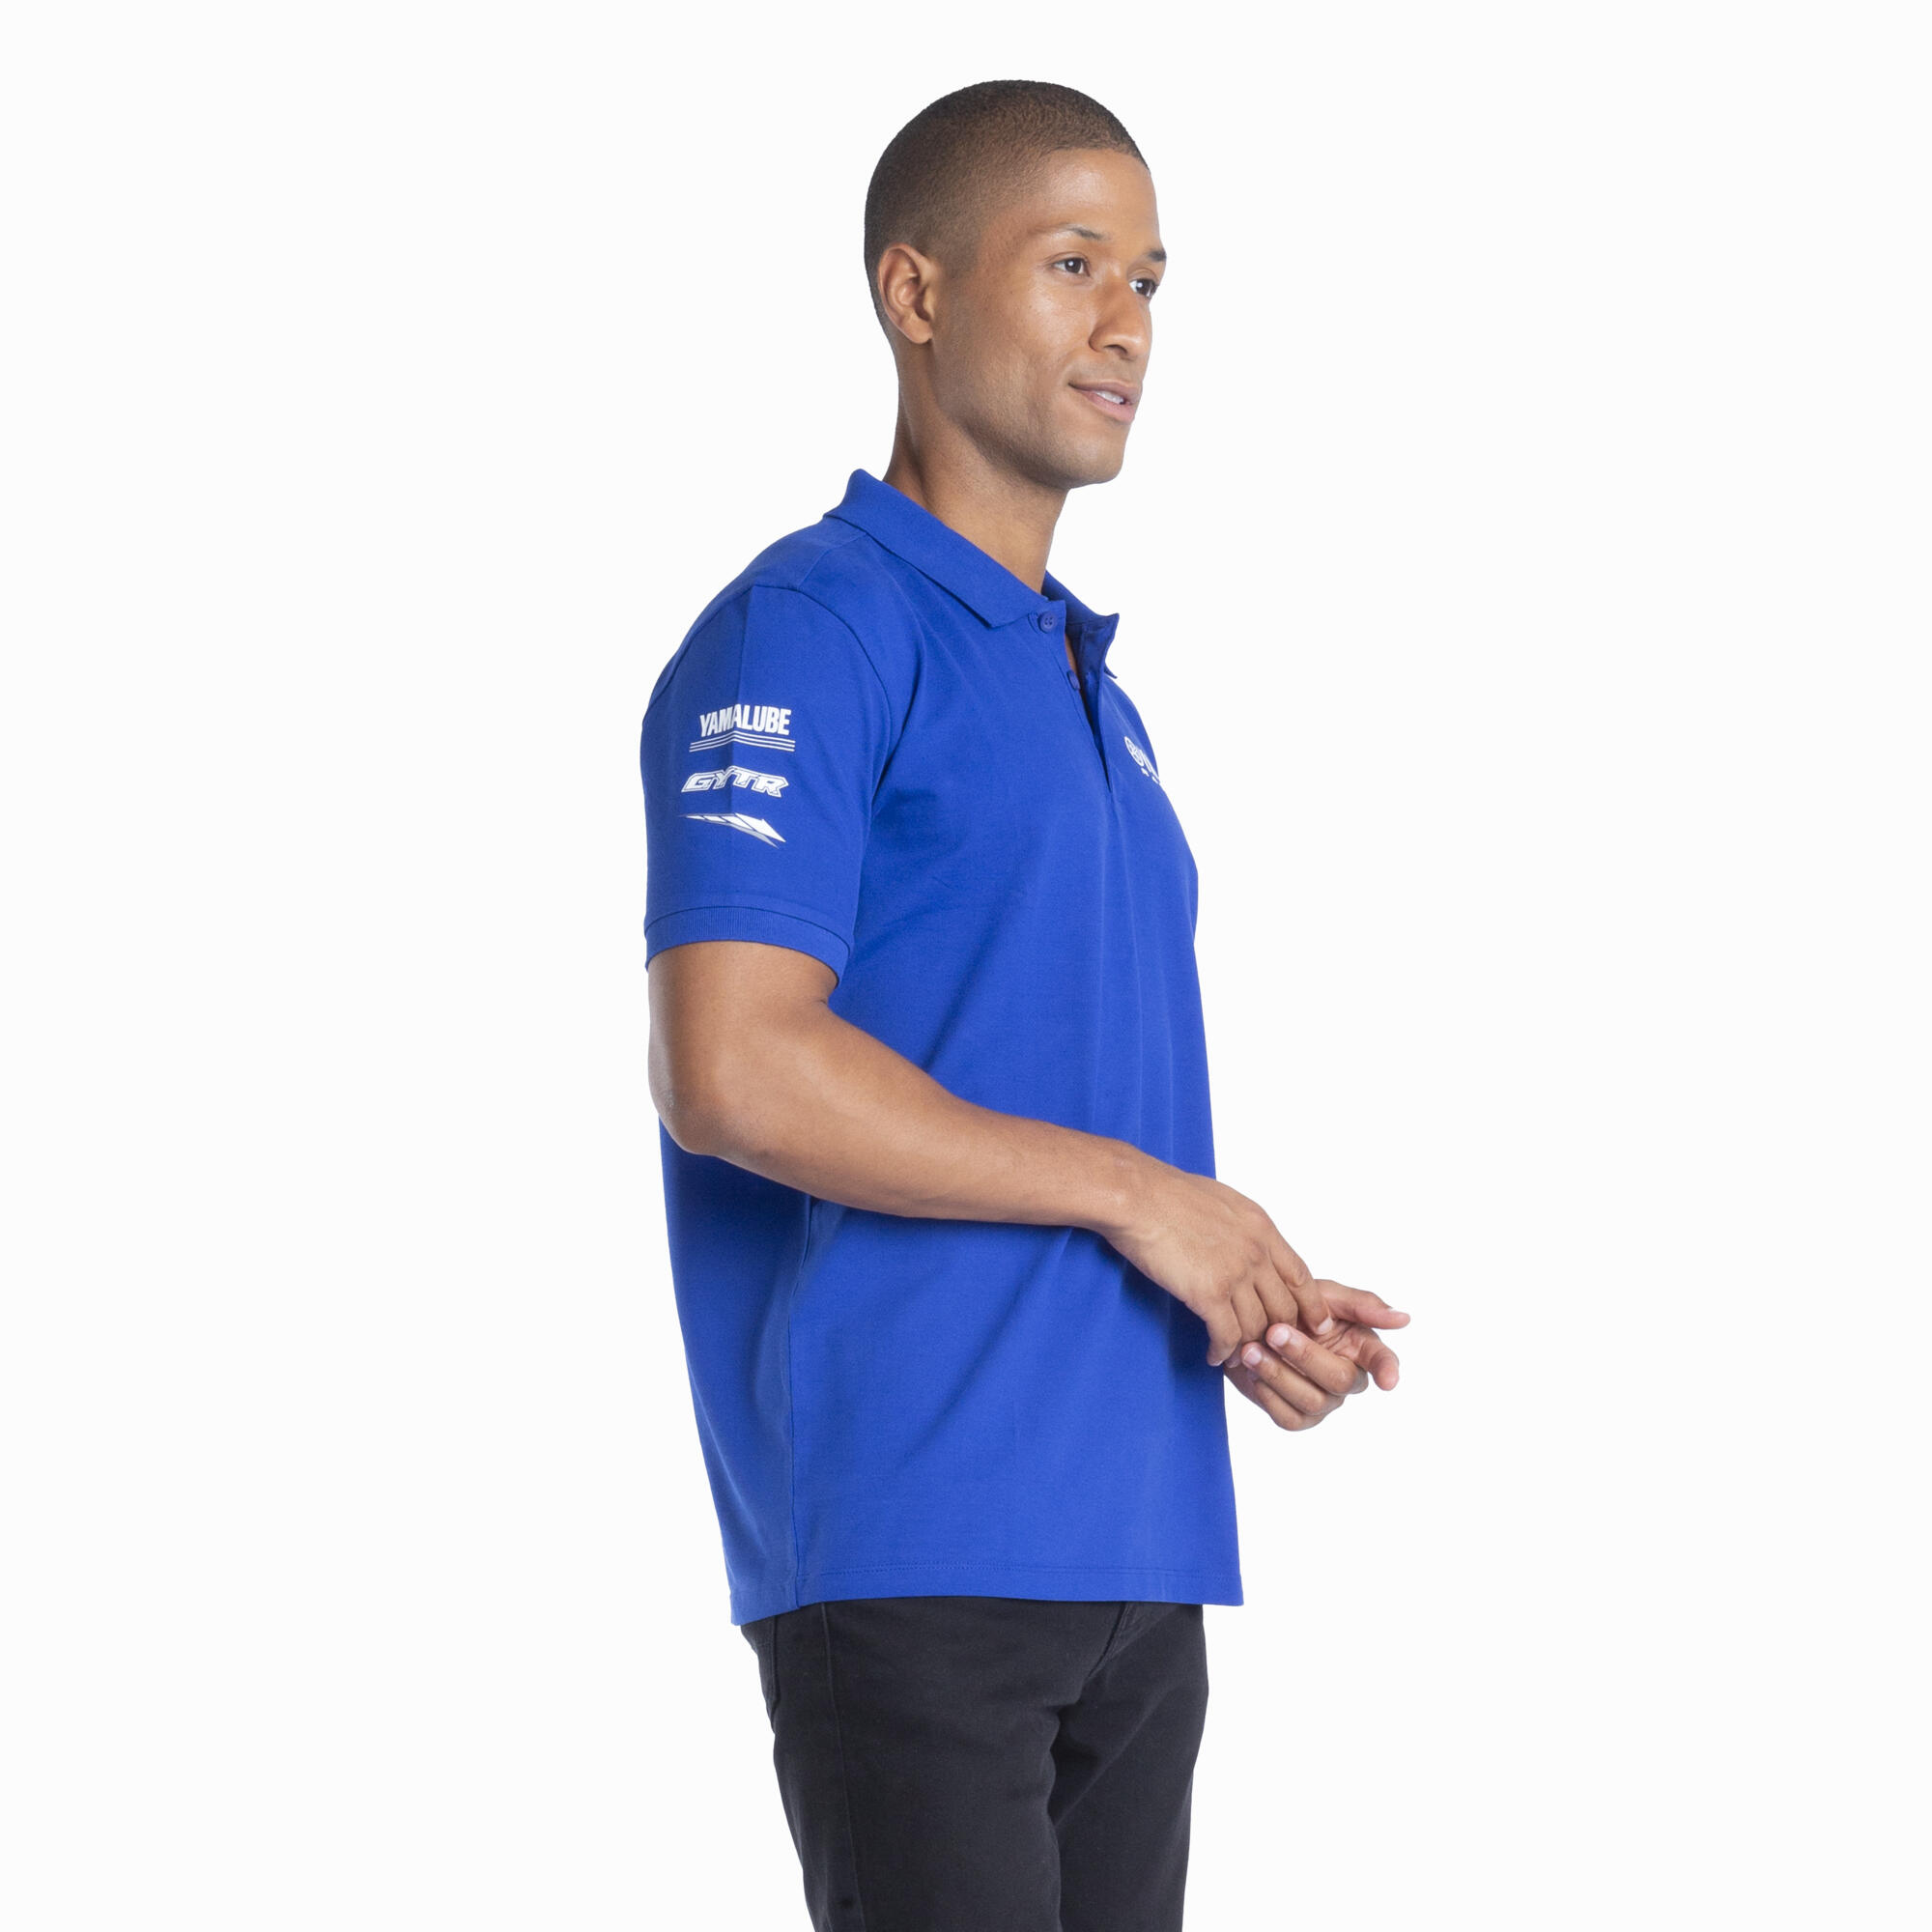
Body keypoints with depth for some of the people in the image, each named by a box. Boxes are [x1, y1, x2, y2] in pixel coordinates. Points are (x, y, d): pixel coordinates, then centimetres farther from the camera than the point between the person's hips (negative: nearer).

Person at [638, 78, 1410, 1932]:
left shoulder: (1091, 687, 21)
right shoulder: (807, 635, -7)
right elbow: (730, 1070, -19)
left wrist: (1245, 1305, 5)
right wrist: (1133, 1194, -12)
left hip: (1137, 1544, 8)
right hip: (910, 1547, -8)